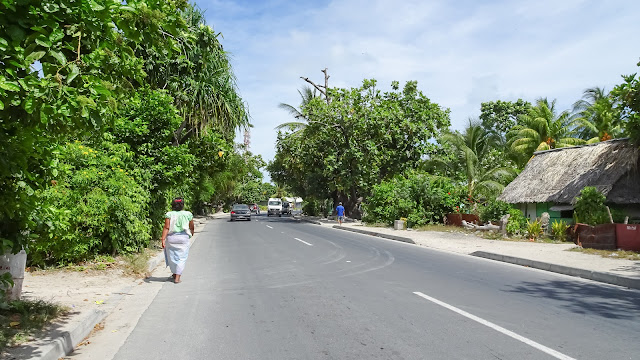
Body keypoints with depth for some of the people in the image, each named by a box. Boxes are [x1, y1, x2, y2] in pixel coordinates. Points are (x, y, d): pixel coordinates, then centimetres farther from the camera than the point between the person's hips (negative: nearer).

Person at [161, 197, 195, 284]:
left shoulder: (169, 214, -4)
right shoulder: (188, 214, -1)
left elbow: (166, 228, -12)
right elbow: (192, 227, 10)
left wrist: (163, 239, -14)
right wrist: (191, 233, 30)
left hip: (171, 238, 1)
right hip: (183, 238, -1)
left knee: (172, 257, 17)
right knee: (181, 258, 5)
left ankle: (174, 273, 35)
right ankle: (177, 277, -1)